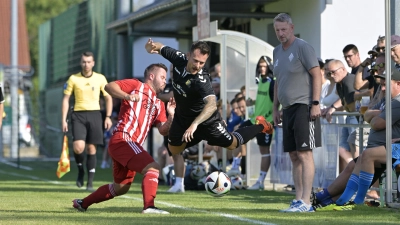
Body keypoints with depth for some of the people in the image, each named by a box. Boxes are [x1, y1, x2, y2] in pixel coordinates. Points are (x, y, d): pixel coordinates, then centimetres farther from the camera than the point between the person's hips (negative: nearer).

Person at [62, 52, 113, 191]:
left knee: (91, 148, 1)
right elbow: (66, 99, 6)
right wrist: (63, 120, 0)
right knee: (78, 147, -18)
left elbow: (108, 98, 12)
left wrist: (108, 117, 2)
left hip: (94, 114, 1)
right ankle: (80, 170, 12)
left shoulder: (100, 78, 5)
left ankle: (90, 182, 8)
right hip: (78, 115, -1)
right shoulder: (73, 79, 3)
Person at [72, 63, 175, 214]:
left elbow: (163, 131, 15)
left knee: (121, 188, 18)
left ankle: (82, 203, 33)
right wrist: (127, 96, -20)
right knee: (153, 168, -23)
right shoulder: (136, 85, 5)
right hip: (122, 139, -9)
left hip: (133, 145, 9)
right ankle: (149, 206, -32)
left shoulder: (158, 104, 23)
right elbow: (109, 86, -5)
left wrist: (171, 115, -2)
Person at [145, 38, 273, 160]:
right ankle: (199, 137, 42)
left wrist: (195, 124, -67)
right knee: (174, 150, 15)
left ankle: (260, 126, 36)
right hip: (182, 117, 5)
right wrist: (150, 46, -28)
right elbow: (160, 48, -4)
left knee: (232, 144, 10)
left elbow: (212, 104, -55)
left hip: (206, 119, -5)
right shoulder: (179, 59, -22)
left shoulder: (201, 80, -40)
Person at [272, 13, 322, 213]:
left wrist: (315, 103, -17)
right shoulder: (277, 51, 17)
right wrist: (275, 108, 19)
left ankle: (305, 202, -14)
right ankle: (298, 200, 11)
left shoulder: (302, 47, -7)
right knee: (294, 156, 8)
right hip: (288, 109, 8)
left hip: (304, 107, -8)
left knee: (304, 153, -12)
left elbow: (317, 75, -10)